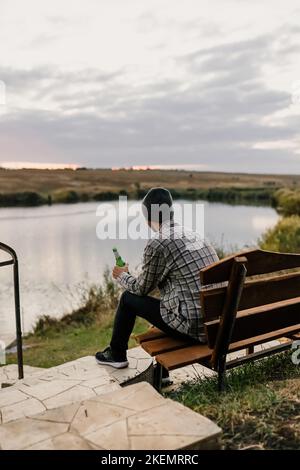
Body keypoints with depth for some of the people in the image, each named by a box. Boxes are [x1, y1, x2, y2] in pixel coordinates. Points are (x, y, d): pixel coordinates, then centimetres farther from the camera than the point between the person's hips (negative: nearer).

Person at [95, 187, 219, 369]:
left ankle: (116, 354, 32)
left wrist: (122, 276, 20)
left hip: (192, 328, -7)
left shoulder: (157, 243, -14)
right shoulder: (192, 234, 9)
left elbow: (142, 288, 0)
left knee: (129, 298, 11)